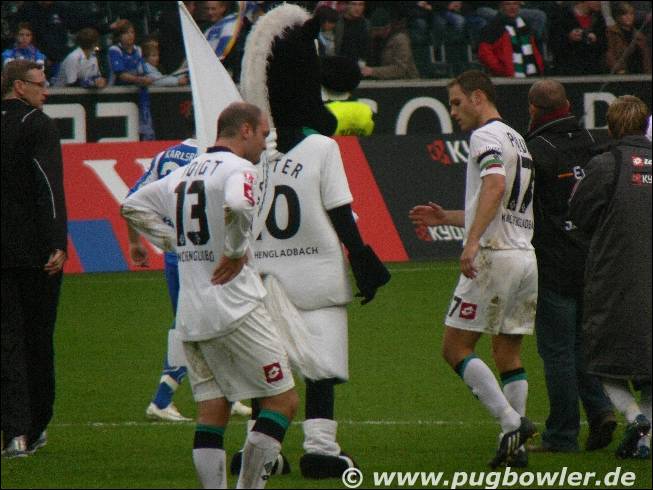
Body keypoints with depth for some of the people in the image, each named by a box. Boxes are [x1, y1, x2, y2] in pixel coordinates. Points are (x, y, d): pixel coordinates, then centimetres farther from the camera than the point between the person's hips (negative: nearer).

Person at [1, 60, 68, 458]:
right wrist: (57, 244, -18)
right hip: (35, 252, -3)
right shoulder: (38, 126, -8)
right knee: (39, 338, 10)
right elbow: (50, 188, -16)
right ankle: (36, 428, 18)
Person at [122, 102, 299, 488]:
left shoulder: (183, 174, 15)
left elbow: (133, 206, 24)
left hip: (191, 317, 8)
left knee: (212, 413, 9)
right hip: (235, 308, -8)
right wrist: (237, 251, -15)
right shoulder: (238, 169, -9)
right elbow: (236, 207, -31)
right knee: (283, 400, 1)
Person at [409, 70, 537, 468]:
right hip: (529, 255, 9)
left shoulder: (486, 136, -6)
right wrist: (447, 217, 30)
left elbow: (495, 185, -25)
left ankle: (512, 422, -16)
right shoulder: (517, 140, 23)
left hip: (494, 256, -9)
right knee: (509, 355, 11)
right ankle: (516, 447, 3)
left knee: (456, 348, -4)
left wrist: (473, 241, -33)